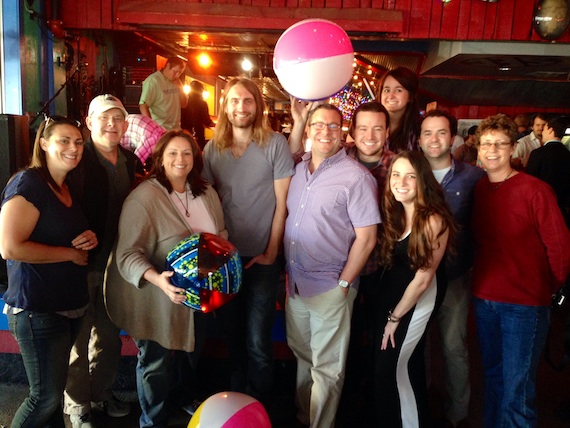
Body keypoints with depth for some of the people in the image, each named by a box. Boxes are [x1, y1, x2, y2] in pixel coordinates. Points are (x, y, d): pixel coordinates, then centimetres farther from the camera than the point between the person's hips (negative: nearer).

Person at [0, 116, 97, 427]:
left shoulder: (68, 188, 11)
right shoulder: (28, 183, -15)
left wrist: (90, 239, 2)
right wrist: (71, 253, -17)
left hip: (70, 305, 8)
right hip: (37, 309, -8)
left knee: (54, 387, 20)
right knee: (46, 395, 2)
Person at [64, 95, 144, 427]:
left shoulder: (132, 163, 6)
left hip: (116, 262, 6)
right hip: (83, 262, -5)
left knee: (109, 334, 19)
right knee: (80, 336, 8)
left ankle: (102, 391, 39)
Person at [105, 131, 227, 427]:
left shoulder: (206, 193, 2)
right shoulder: (144, 197, -21)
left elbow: (221, 233, 14)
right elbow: (128, 254, -24)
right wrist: (157, 279, -39)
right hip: (155, 300, -6)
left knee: (190, 351, 26)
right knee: (156, 364, 12)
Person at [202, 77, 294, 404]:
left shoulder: (275, 144, -7)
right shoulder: (213, 148, 3)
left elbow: (282, 202, -7)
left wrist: (271, 251, -9)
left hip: (262, 256, -3)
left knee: (258, 341, 2)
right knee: (232, 332, 18)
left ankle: (260, 407, 26)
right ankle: (235, 399, 41)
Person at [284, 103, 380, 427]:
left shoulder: (356, 177, -13)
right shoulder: (300, 170, 6)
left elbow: (367, 237, -14)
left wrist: (343, 283, -12)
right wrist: (288, 271, 10)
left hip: (330, 287, -6)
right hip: (296, 282, 6)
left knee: (326, 367, 8)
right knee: (302, 355, 22)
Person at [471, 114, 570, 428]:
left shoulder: (535, 190, -13)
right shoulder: (476, 189, 4)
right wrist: (483, 280, 8)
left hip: (525, 302, -5)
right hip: (483, 298, 5)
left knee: (516, 387, 1)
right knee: (493, 375, 19)